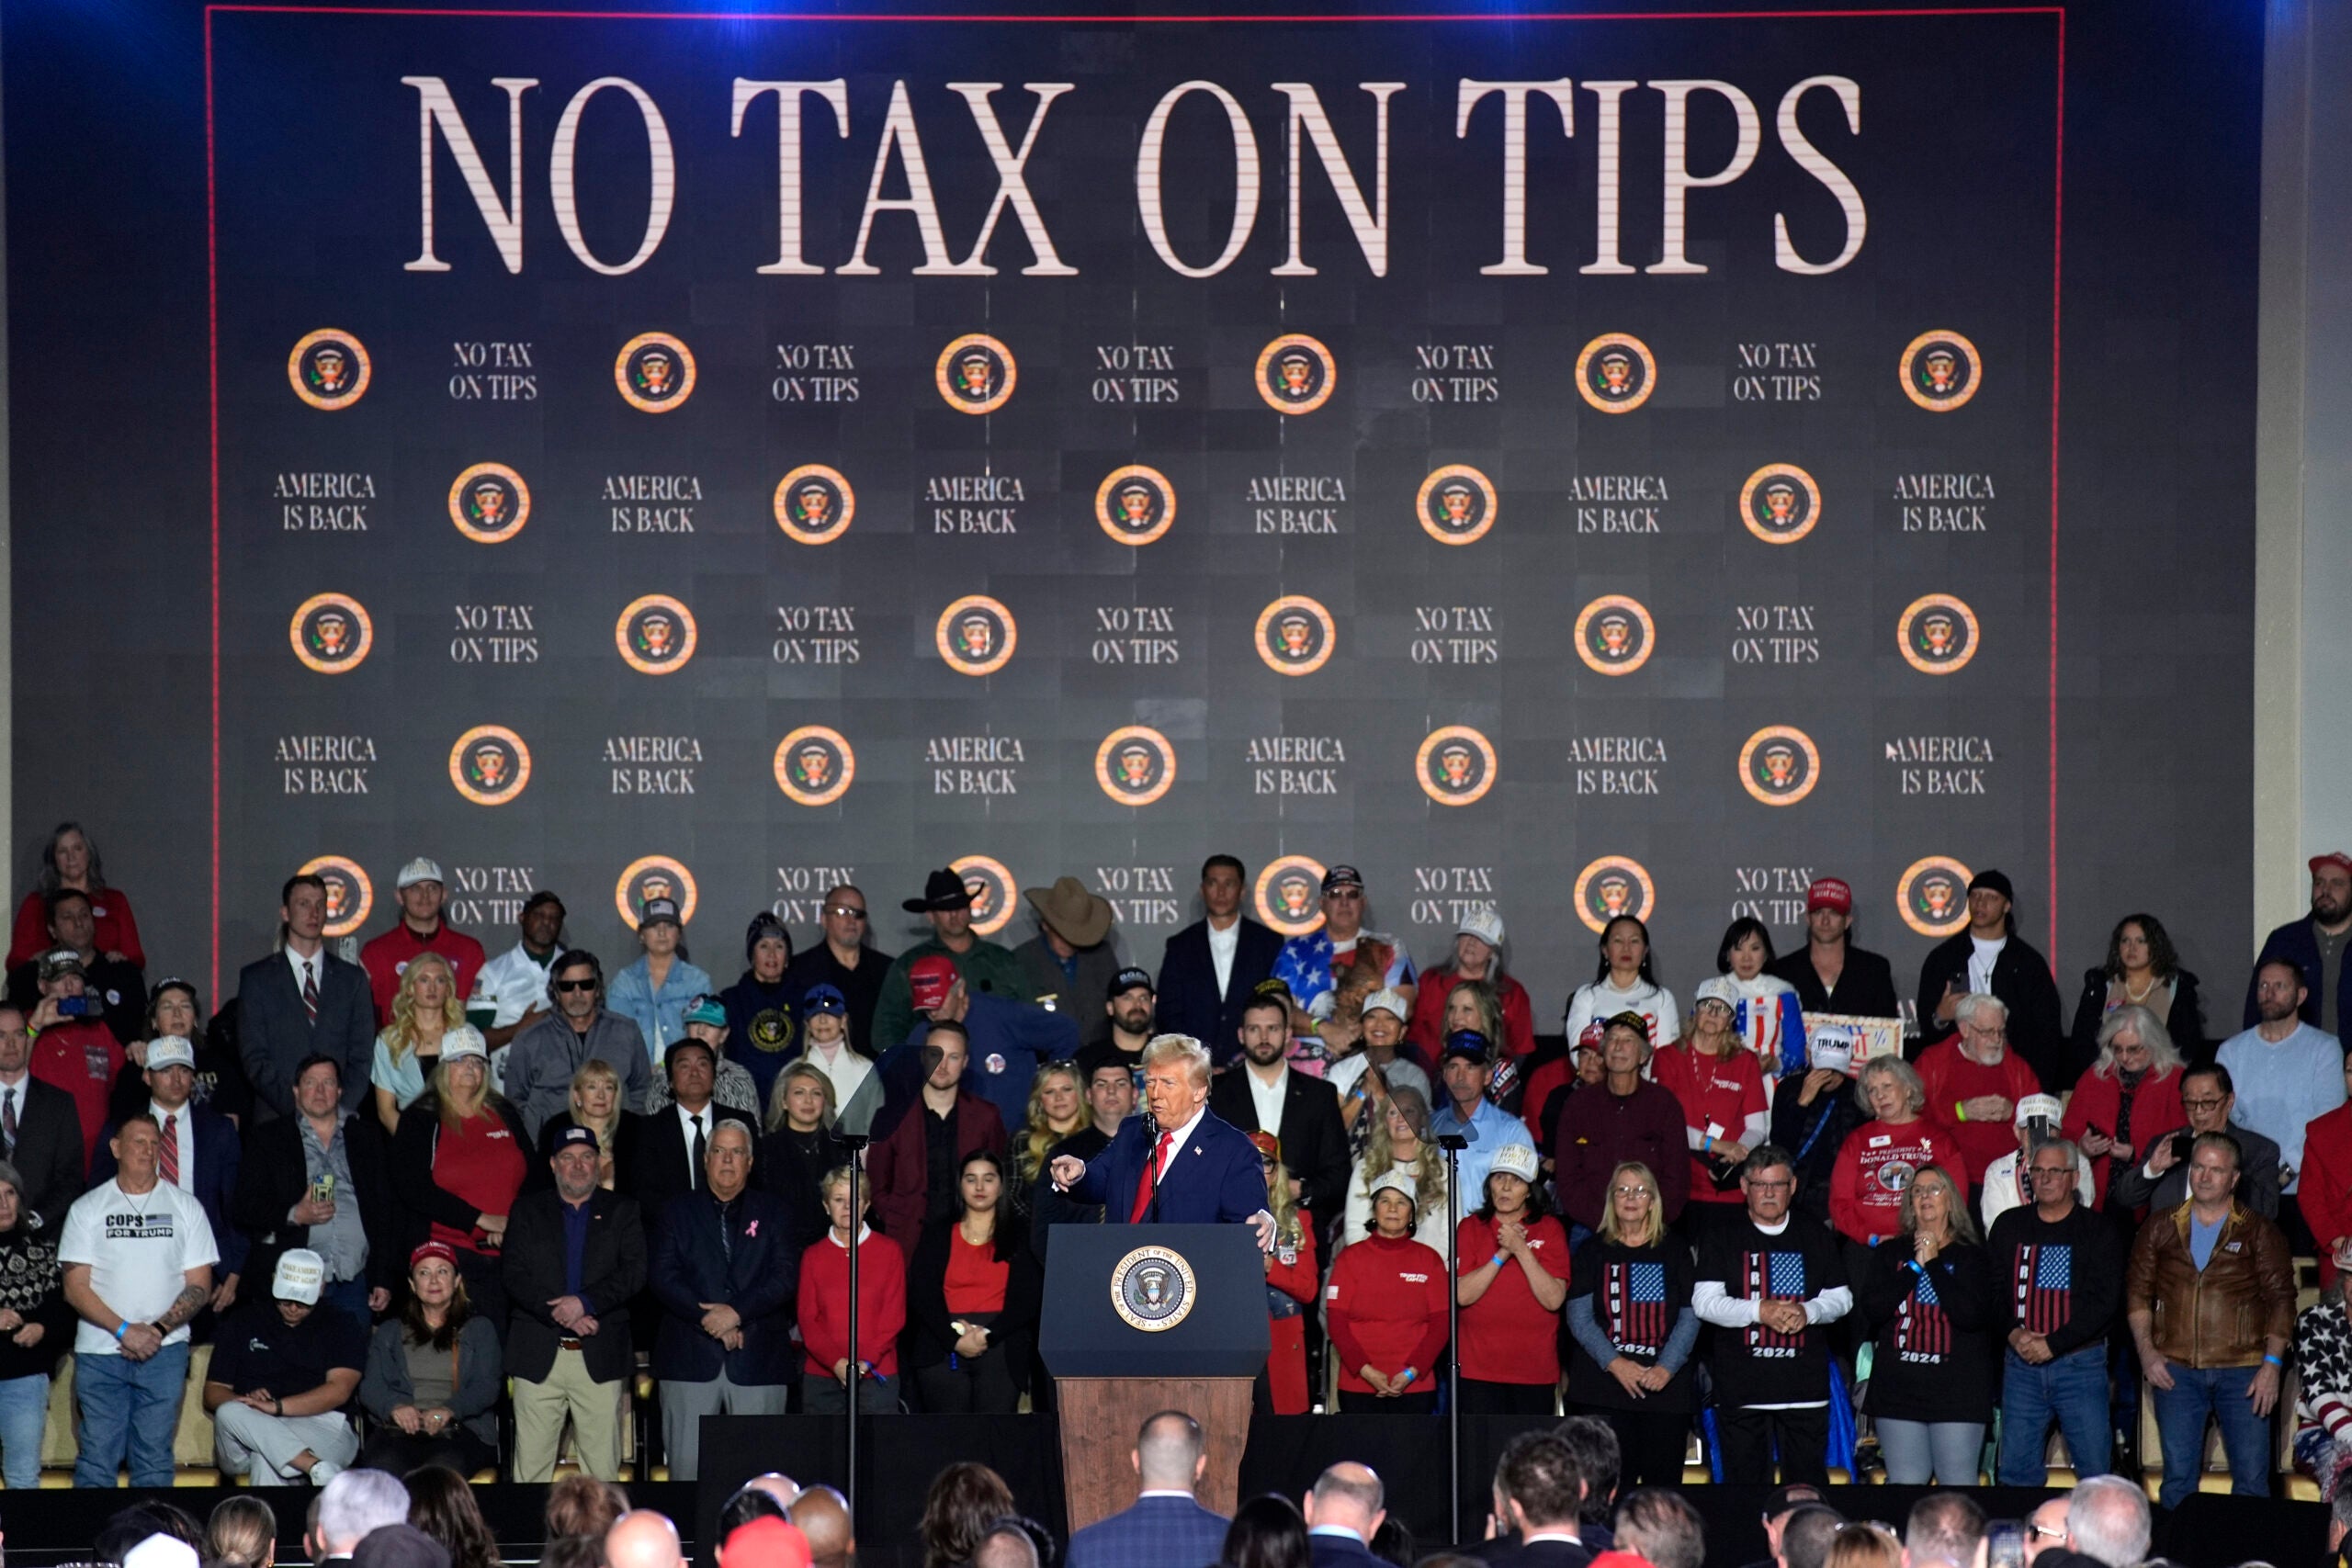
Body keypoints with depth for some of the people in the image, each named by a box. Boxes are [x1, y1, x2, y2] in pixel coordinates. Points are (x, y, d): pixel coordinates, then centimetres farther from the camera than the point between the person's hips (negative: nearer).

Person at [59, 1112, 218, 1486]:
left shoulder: (185, 1206, 8)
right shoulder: (87, 1209, 7)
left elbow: (200, 1287, 5)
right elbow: (75, 1287, 1)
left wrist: (158, 1330, -10)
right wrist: (124, 1330, -12)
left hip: (165, 1350, 0)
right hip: (98, 1352, 0)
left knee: (155, 1458, -1)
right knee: (97, 1458, -3)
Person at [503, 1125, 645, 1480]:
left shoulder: (622, 1211, 11)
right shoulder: (527, 1210, 12)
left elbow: (636, 1271, -1)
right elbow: (513, 1275, 1)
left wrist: (585, 1302, -14)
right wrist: (560, 1314, -11)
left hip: (600, 1357, 0)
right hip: (538, 1357, 0)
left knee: (603, 1466, -2)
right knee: (531, 1463, -2)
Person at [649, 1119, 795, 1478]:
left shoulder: (772, 1212, 11)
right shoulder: (679, 1210, 12)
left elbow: (786, 1275, 0)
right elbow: (661, 1275, 1)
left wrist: (737, 1312, -13)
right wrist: (707, 1318, -11)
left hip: (758, 1357, 0)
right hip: (690, 1355, 0)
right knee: (687, 1462, -2)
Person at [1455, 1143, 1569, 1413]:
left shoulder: (1549, 1228, 4)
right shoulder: (1471, 1227, 7)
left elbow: (1554, 1299, -7)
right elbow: (1462, 1295, -6)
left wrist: (1521, 1250, -14)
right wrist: (1502, 1254, -13)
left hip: (1535, 1369, 0)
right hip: (1479, 1368, 0)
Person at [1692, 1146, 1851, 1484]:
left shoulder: (1815, 1238, 14)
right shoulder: (1722, 1239, 7)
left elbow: (1842, 1298, 13)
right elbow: (1704, 1303, -2)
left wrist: (1808, 1312, -8)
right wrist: (1759, 1311, -16)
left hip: (1805, 1386, 1)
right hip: (1741, 1387, -1)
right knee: (1745, 1488, 0)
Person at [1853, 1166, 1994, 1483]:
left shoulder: (1971, 1257, 4)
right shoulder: (1890, 1253, 10)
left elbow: (1972, 1315, -10)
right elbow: (1871, 1309, -2)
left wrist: (1933, 1263, -7)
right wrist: (1914, 1266, -6)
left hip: (1957, 1393, -2)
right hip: (1898, 1391, 2)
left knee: (1959, 1485, -4)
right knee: (1905, 1484, 1)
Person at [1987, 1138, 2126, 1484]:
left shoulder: (2099, 1230, 2)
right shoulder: (2009, 1226, 12)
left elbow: (2105, 1300, -7)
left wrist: (2053, 1344, -13)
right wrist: (2013, 1332, -9)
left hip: (2080, 1363, -3)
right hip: (2021, 1364, 3)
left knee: (2095, 1468, -5)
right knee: (2016, 1472, 3)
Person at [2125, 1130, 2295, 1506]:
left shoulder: (2259, 1232, 7)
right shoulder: (2160, 1228, 12)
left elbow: (2281, 1299, 3)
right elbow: (2138, 1291, 11)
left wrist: (2272, 1363, -7)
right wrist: (2146, 1351, -1)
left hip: (2241, 1370, -1)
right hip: (2175, 1369, 1)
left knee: (2252, 1478, -4)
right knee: (2178, 1477, 2)